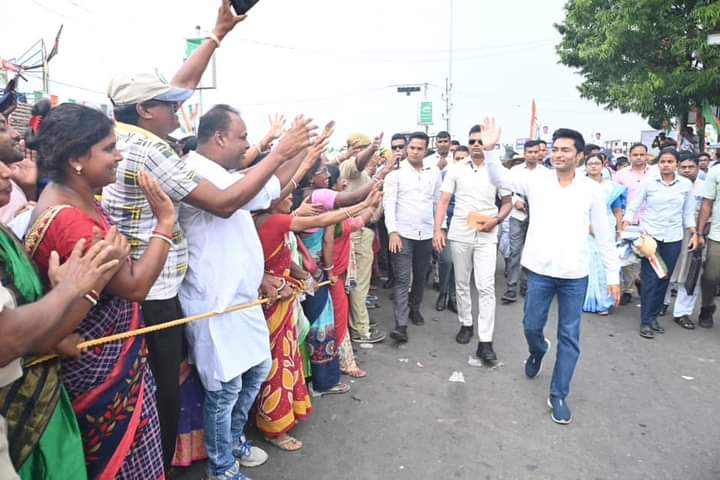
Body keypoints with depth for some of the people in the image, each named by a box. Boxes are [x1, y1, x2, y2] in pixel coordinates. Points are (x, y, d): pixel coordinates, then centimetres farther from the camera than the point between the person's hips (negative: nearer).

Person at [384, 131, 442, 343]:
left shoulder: (434, 172, 7)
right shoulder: (396, 171, -4)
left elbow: (438, 202, 14)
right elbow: (389, 203, -8)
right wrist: (392, 231, -16)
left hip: (426, 234, 4)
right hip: (402, 233, -4)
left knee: (420, 276, 15)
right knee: (402, 279, -5)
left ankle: (414, 308, 38)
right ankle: (401, 324, -5)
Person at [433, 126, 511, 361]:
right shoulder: (456, 169, 3)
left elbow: (507, 203, 9)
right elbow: (443, 201, 0)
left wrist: (496, 219, -11)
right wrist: (437, 230, -10)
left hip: (486, 236, -1)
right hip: (459, 234, 1)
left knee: (486, 287, -7)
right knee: (461, 283, 12)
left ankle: (485, 342, -4)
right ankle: (466, 324, 31)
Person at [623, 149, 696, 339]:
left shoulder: (686, 185, 5)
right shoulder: (648, 182, -3)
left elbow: (689, 213, 11)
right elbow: (632, 207, -2)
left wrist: (695, 234, 4)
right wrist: (625, 229, -12)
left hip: (673, 238, 3)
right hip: (650, 235, -3)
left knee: (664, 279, 8)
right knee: (650, 279, -5)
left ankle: (653, 316, 21)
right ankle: (645, 321, 2)